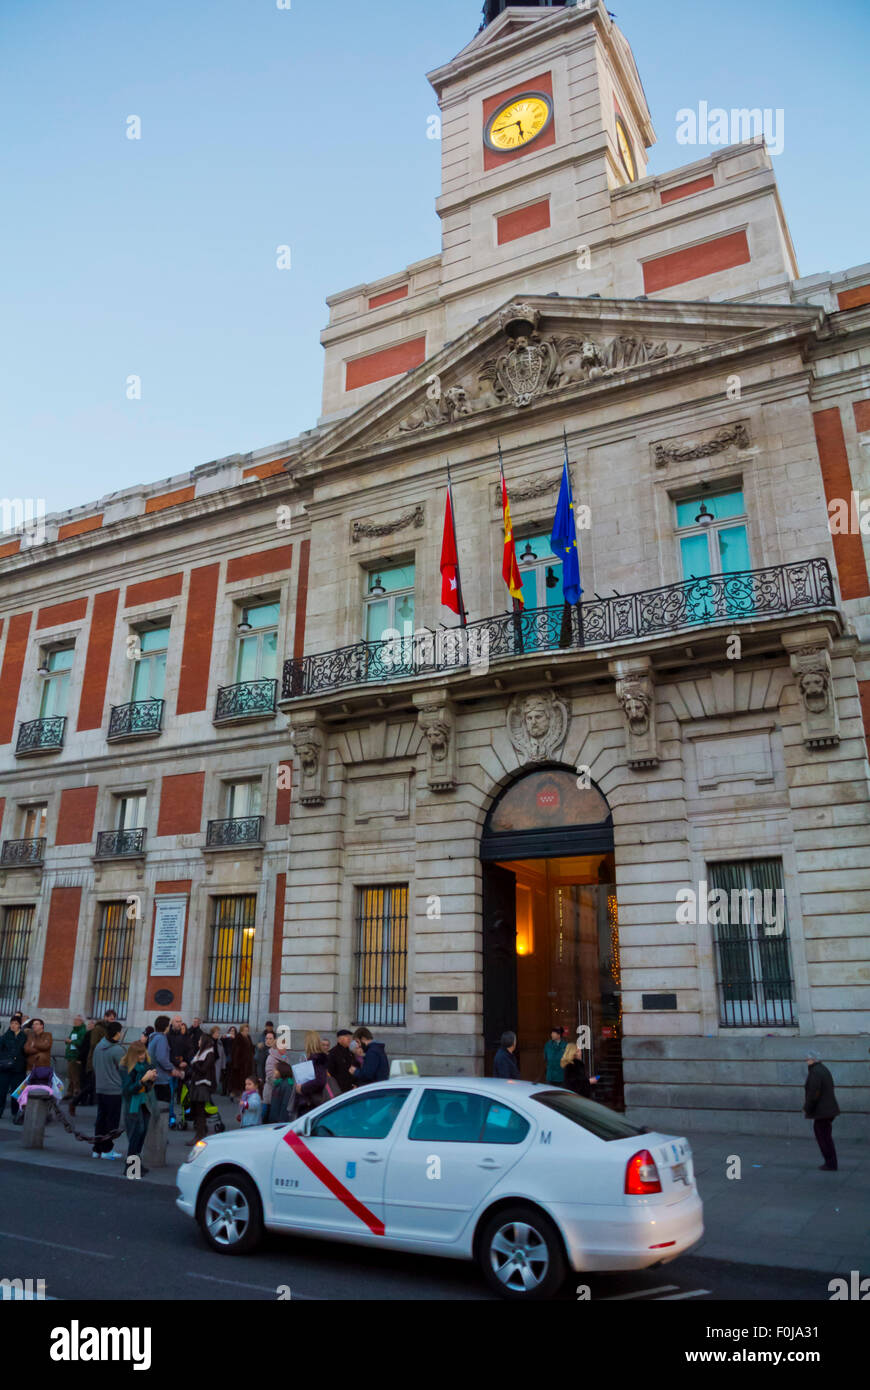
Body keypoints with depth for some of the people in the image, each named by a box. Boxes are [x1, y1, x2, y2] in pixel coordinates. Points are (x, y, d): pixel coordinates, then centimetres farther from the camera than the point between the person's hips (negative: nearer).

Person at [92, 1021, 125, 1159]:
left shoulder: (98, 1047, 4)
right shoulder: (117, 1050, -18)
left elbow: (94, 1066, 14)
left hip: (99, 1088, 7)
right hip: (114, 1090, -7)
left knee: (100, 1118, 14)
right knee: (112, 1120, 3)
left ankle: (97, 1149, 18)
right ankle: (107, 1150, 8)